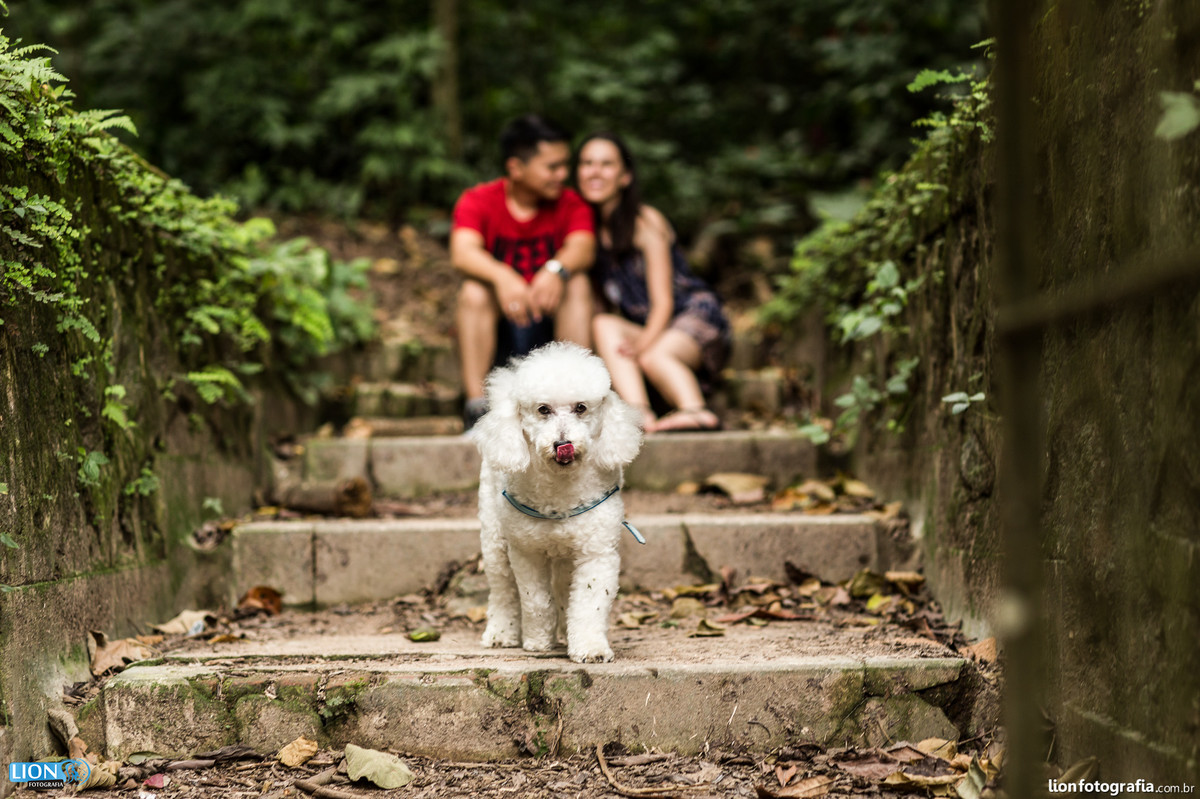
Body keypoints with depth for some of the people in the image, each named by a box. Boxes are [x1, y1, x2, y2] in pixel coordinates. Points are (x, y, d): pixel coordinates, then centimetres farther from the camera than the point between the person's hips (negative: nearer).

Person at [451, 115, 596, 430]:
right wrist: (502, 276, -46)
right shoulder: (478, 201, -5)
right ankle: (476, 403, -32)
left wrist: (557, 269, -44)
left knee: (578, 282, -24)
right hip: (495, 332, -1)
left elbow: (583, 248, -21)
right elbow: (462, 252, -25)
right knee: (474, 289, -29)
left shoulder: (570, 203, 1)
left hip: (549, 326, 1)